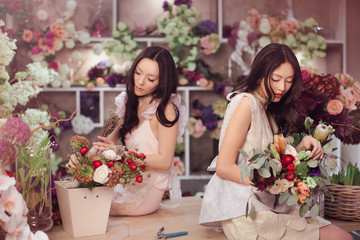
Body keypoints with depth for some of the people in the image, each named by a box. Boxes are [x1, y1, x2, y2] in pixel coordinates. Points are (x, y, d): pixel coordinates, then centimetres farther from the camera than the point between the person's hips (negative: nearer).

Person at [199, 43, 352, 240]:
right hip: (243, 213, -8)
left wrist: (302, 146, -4)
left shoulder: (268, 109, 17)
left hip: (267, 205, 9)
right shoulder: (246, 102, -11)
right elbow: (224, 168, -15)